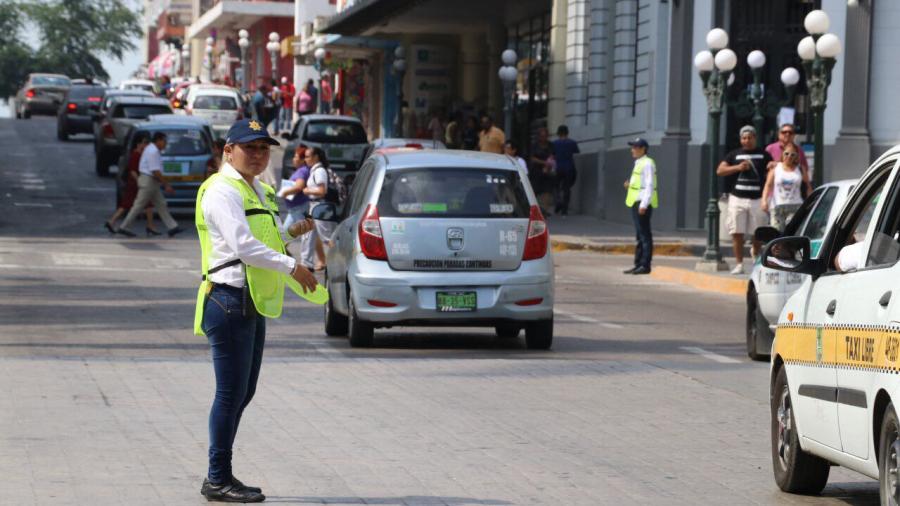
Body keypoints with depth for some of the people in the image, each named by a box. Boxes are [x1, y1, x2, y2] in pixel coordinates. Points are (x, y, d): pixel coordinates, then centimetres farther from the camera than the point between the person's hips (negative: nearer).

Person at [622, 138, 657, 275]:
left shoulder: (647, 163, -12)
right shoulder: (639, 163, 18)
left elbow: (649, 185, -17)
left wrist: (644, 204, -22)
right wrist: (630, 184, 8)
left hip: (643, 203, -10)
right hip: (636, 202, 10)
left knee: (645, 235, -8)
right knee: (639, 236, 12)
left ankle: (645, 265, -7)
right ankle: (638, 265, 15)